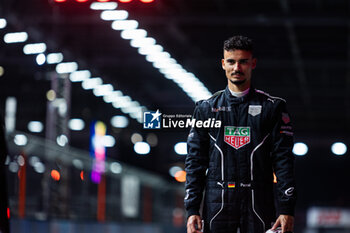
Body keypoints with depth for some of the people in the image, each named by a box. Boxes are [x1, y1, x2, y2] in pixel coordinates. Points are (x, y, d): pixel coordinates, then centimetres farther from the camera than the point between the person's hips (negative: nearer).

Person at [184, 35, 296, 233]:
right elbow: (195, 162, 9)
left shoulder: (272, 107, 6)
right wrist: (192, 210, 1)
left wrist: (286, 209, -7)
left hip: (258, 204, -1)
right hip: (217, 204, 1)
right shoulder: (206, 108, 10)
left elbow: (284, 161, 1)